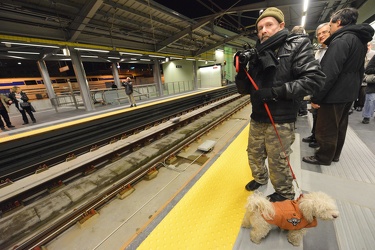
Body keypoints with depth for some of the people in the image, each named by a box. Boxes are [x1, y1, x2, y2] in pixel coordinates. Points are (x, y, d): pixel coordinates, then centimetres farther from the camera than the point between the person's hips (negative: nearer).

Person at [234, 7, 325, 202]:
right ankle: (260, 178, 47)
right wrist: (241, 69, -8)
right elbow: (243, 89, 7)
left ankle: (285, 194, 34)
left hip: (280, 120, -5)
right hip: (257, 118, 6)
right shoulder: (257, 56, 9)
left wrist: (274, 91, -23)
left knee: (278, 162, 7)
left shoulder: (297, 45, -3)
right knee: (254, 154, 18)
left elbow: (314, 79, -15)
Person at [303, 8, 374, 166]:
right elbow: (359, 70, 19)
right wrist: (354, 89, 25)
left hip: (335, 94, -10)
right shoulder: (361, 40, 14)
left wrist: (316, 97, -22)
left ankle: (323, 157, 15)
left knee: (326, 129, 1)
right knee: (339, 126, 18)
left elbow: (329, 73, -25)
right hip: (348, 93, 10)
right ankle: (334, 154, 32)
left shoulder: (340, 40, -16)